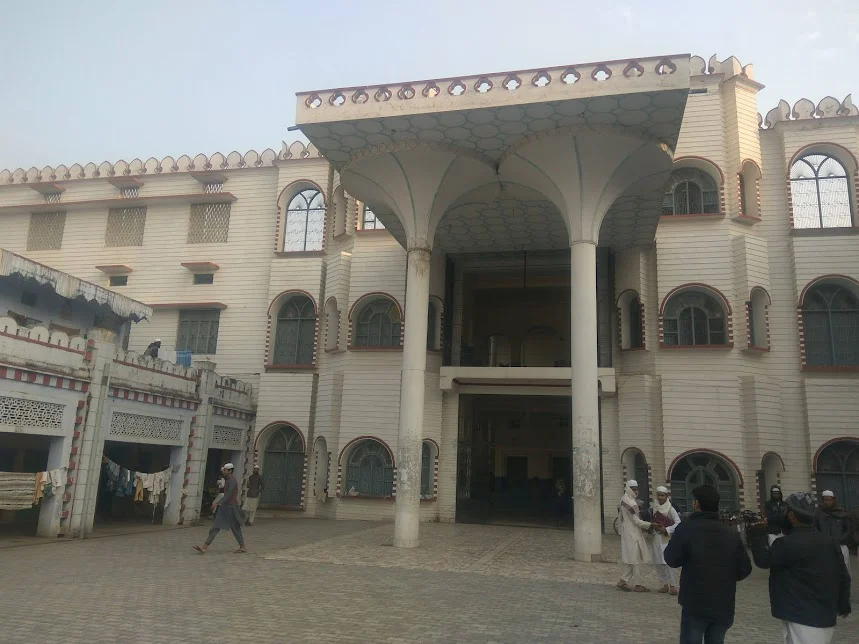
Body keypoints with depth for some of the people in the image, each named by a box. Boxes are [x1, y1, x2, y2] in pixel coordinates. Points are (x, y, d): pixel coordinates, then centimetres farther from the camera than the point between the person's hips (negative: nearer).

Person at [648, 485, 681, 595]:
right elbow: (650, 521, 17)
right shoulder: (653, 507, 7)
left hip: (666, 537, -5)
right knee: (657, 562, 5)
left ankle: (672, 585, -5)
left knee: (667, 561, -12)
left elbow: (678, 523, -12)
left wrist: (667, 530, -16)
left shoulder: (670, 509, -7)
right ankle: (665, 584, 15)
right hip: (655, 537, 5)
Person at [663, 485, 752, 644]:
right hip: (724, 606, 4)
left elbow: (672, 560, -4)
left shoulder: (685, 529, -14)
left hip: (696, 605, -4)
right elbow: (744, 569, 3)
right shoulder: (731, 533, -2)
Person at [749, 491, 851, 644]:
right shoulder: (829, 541, 4)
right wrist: (844, 605, 23)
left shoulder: (789, 543, -20)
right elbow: (843, 577, 10)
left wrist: (755, 532, 1)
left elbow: (763, 559, -9)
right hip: (826, 617, 8)